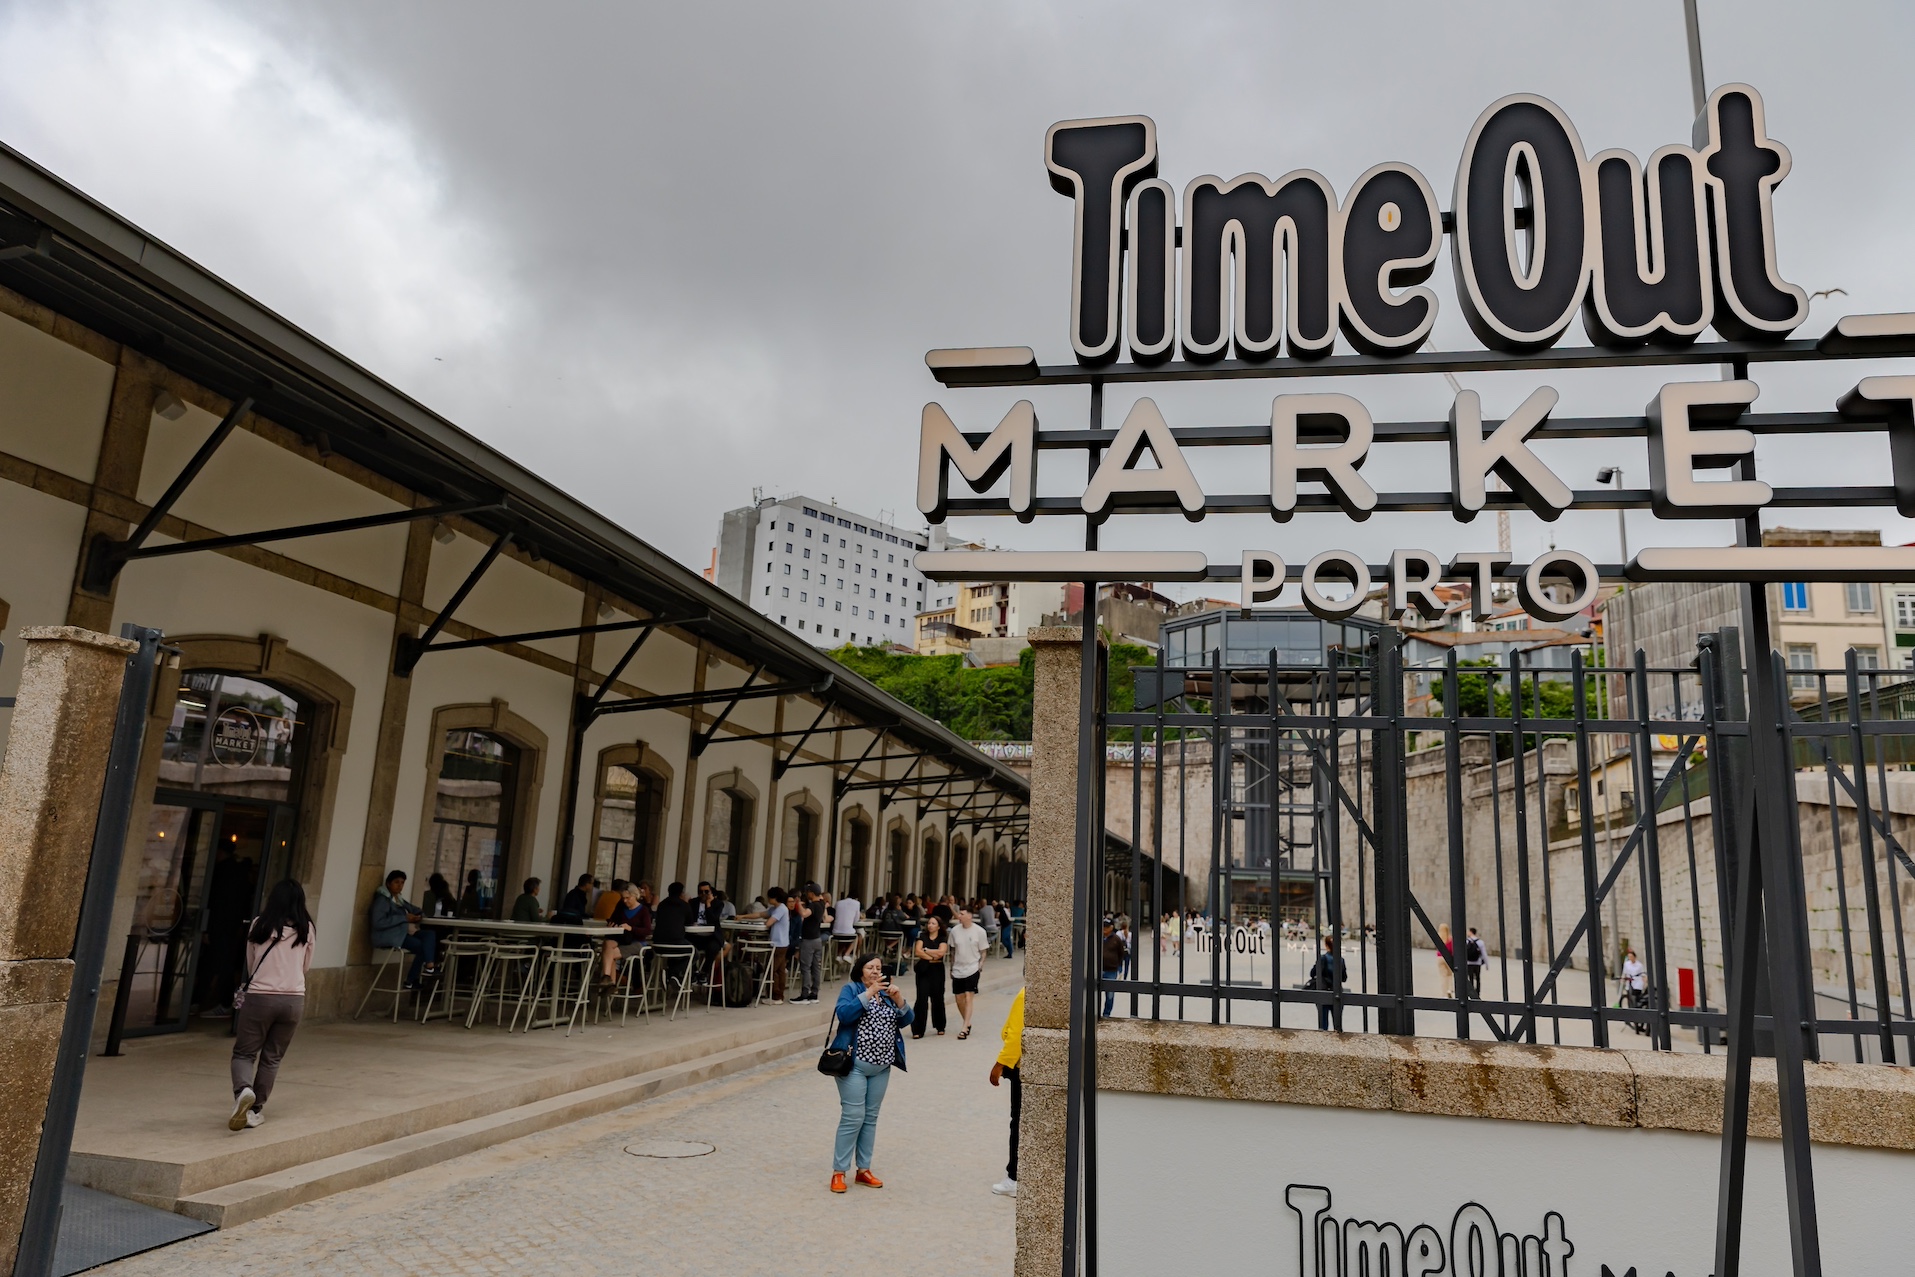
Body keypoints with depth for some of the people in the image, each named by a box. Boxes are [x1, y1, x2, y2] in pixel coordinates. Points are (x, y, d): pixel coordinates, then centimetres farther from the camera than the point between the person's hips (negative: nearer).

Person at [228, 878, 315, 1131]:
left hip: (259, 996, -1)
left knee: (244, 1052, 8)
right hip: (293, 999, 2)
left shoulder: (260, 924, 1)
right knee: (272, 1057, 13)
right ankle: (256, 1109, 13)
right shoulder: (306, 928, 3)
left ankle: (243, 1090, -19)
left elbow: (249, 965, 14)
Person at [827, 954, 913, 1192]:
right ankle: (838, 1171, 0)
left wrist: (899, 1000, -13)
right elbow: (844, 1013, -22)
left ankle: (863, 1169, 19)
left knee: (871, 1117, 10)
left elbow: (905, 1021, 5)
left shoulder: (887, 993, 13)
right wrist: (869, 992, -25)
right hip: (855, 1065, -6)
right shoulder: (851, 989, -3)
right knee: (853, 1117, -8)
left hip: (881, 1067, 6)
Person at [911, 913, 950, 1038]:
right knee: (921, 998, -6)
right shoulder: (923, 936, 6)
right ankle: (918, 1030, -4)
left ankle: (940, 1027, 24)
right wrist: (932, 956, -13)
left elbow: (941, 952, -17)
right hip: (923, 970, 0)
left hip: (937, 970, 0)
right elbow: (917, 952, -8)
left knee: (937, 997, 7)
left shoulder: (943, 939, 2)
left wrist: (926, 950, -10)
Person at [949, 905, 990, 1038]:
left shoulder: (979, 931, -9)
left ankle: (964, 1028, -10)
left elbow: (983, 952, -1)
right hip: (958, 970, 4)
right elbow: (953, 950, 10)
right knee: (958, 999, 9)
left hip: (972, 969, -4)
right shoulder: (955, 930, -1)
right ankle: (968, 1023, 29)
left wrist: (980, 968, -8)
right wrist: (952, 968, 12)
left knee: (968, 997, -13)